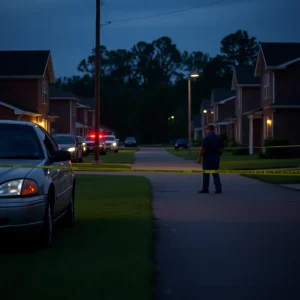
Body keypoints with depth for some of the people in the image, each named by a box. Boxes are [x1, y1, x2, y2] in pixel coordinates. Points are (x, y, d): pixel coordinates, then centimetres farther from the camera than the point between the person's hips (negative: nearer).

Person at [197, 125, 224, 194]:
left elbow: (202, 148, -15)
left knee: (206, 173, 4)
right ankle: (219, 188, -1)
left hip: (208, 157, -5)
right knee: (216, 173, 10)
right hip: (216, 157, 5)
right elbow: (222, 149, 9)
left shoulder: (206, 138, -10)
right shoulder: (219, 138, 7)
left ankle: (205, 189, 9)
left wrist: (199, 157, -9)